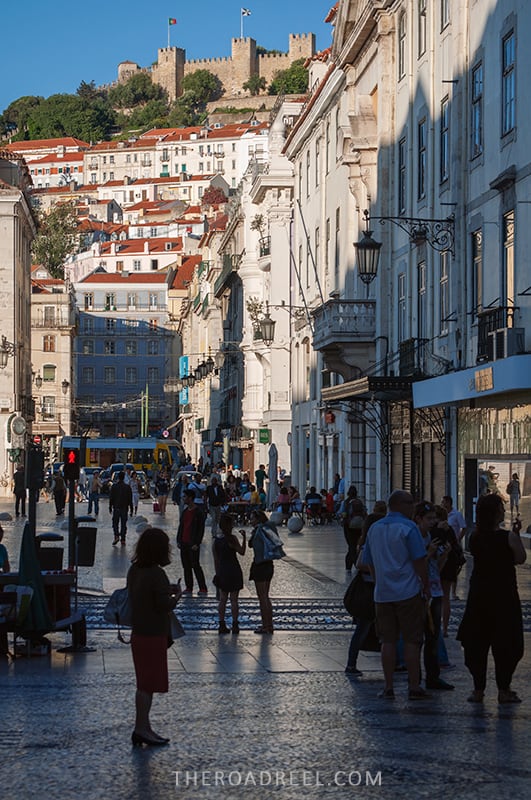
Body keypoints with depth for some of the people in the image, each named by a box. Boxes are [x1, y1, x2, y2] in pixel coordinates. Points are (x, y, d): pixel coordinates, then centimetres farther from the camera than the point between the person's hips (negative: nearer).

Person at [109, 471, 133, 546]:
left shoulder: (114, 486, -4)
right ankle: (123, 540, 3)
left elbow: (111, 498, -3)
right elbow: (130, 499, 2)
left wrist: (110, 508, 4)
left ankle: (116, 536, -10)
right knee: (123, 524, 5)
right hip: (124, 508, 1)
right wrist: (131, 508, 8)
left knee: (115, 523, 9)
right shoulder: (127, 487, -1)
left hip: (116, 508, -1)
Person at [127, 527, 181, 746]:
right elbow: (165, 605, -22)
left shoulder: (135, 570, 7)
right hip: (153, 635, -9)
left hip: (139, 633, 9)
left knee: (145, 683, 15)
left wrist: (167, 591, 14)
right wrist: (176, 595, -3)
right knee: (148, 683, -2)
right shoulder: (156, 574, -20)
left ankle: (143, 728, 20)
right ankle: (141, 729, 1)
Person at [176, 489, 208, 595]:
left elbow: (201, 529, -11)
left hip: (193, 544, -7)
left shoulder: (198, 512, -10)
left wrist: (196, 543, -16)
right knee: (186, 566, 8)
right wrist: (179, 540, 10)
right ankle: (188, 587, 15)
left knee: (195, 566, -6)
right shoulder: (185, 511, 12)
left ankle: (203, 588, -1)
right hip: (184, 543, 7)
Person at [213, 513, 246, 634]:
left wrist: (218, 572, 16)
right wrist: (243, 538, -2)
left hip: (222, 571, 6)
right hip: (233, 571, -6)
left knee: (222, 599, 12)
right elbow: (242, 552, -8)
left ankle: (222, 625, 12)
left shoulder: (217, 539, 2)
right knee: (234, 599, 3)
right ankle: (235, 625, 8)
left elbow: (216, 557, 8)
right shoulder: (231, 539, -16)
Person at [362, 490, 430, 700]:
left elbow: (368, 562, 17)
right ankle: (414, 687, 3)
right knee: (412, 640, 1)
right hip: (407, 592, -5)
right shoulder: (408, 527, -10)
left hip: (382, 593, 5)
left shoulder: (374, 528, 10)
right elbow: (419, 560, -13)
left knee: (388, 640, 9)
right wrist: (426, 586, -2)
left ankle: (388, 687, 9)